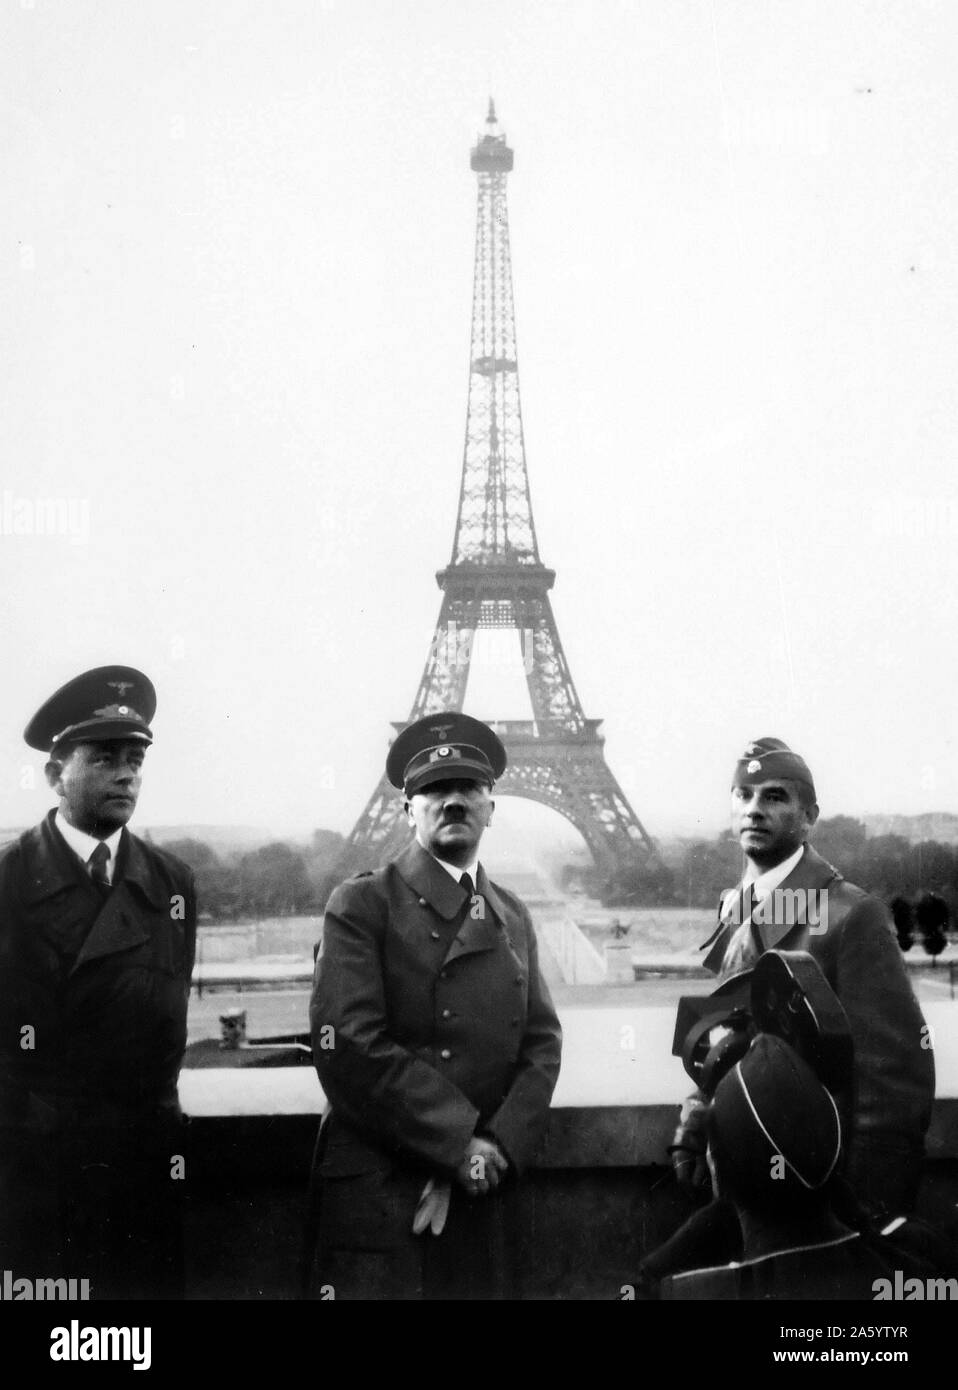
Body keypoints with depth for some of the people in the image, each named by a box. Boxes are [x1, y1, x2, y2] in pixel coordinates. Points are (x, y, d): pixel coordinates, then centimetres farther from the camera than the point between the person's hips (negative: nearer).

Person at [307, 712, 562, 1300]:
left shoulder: (513, 917, 16)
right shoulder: (361, 905, -2)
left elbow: (542, 1044, 9)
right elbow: (350, 1047, -12)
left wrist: (498, 1148, -8)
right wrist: (459, 1145, -13)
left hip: (486, 1190, 5)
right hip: (381, 1193, -4)